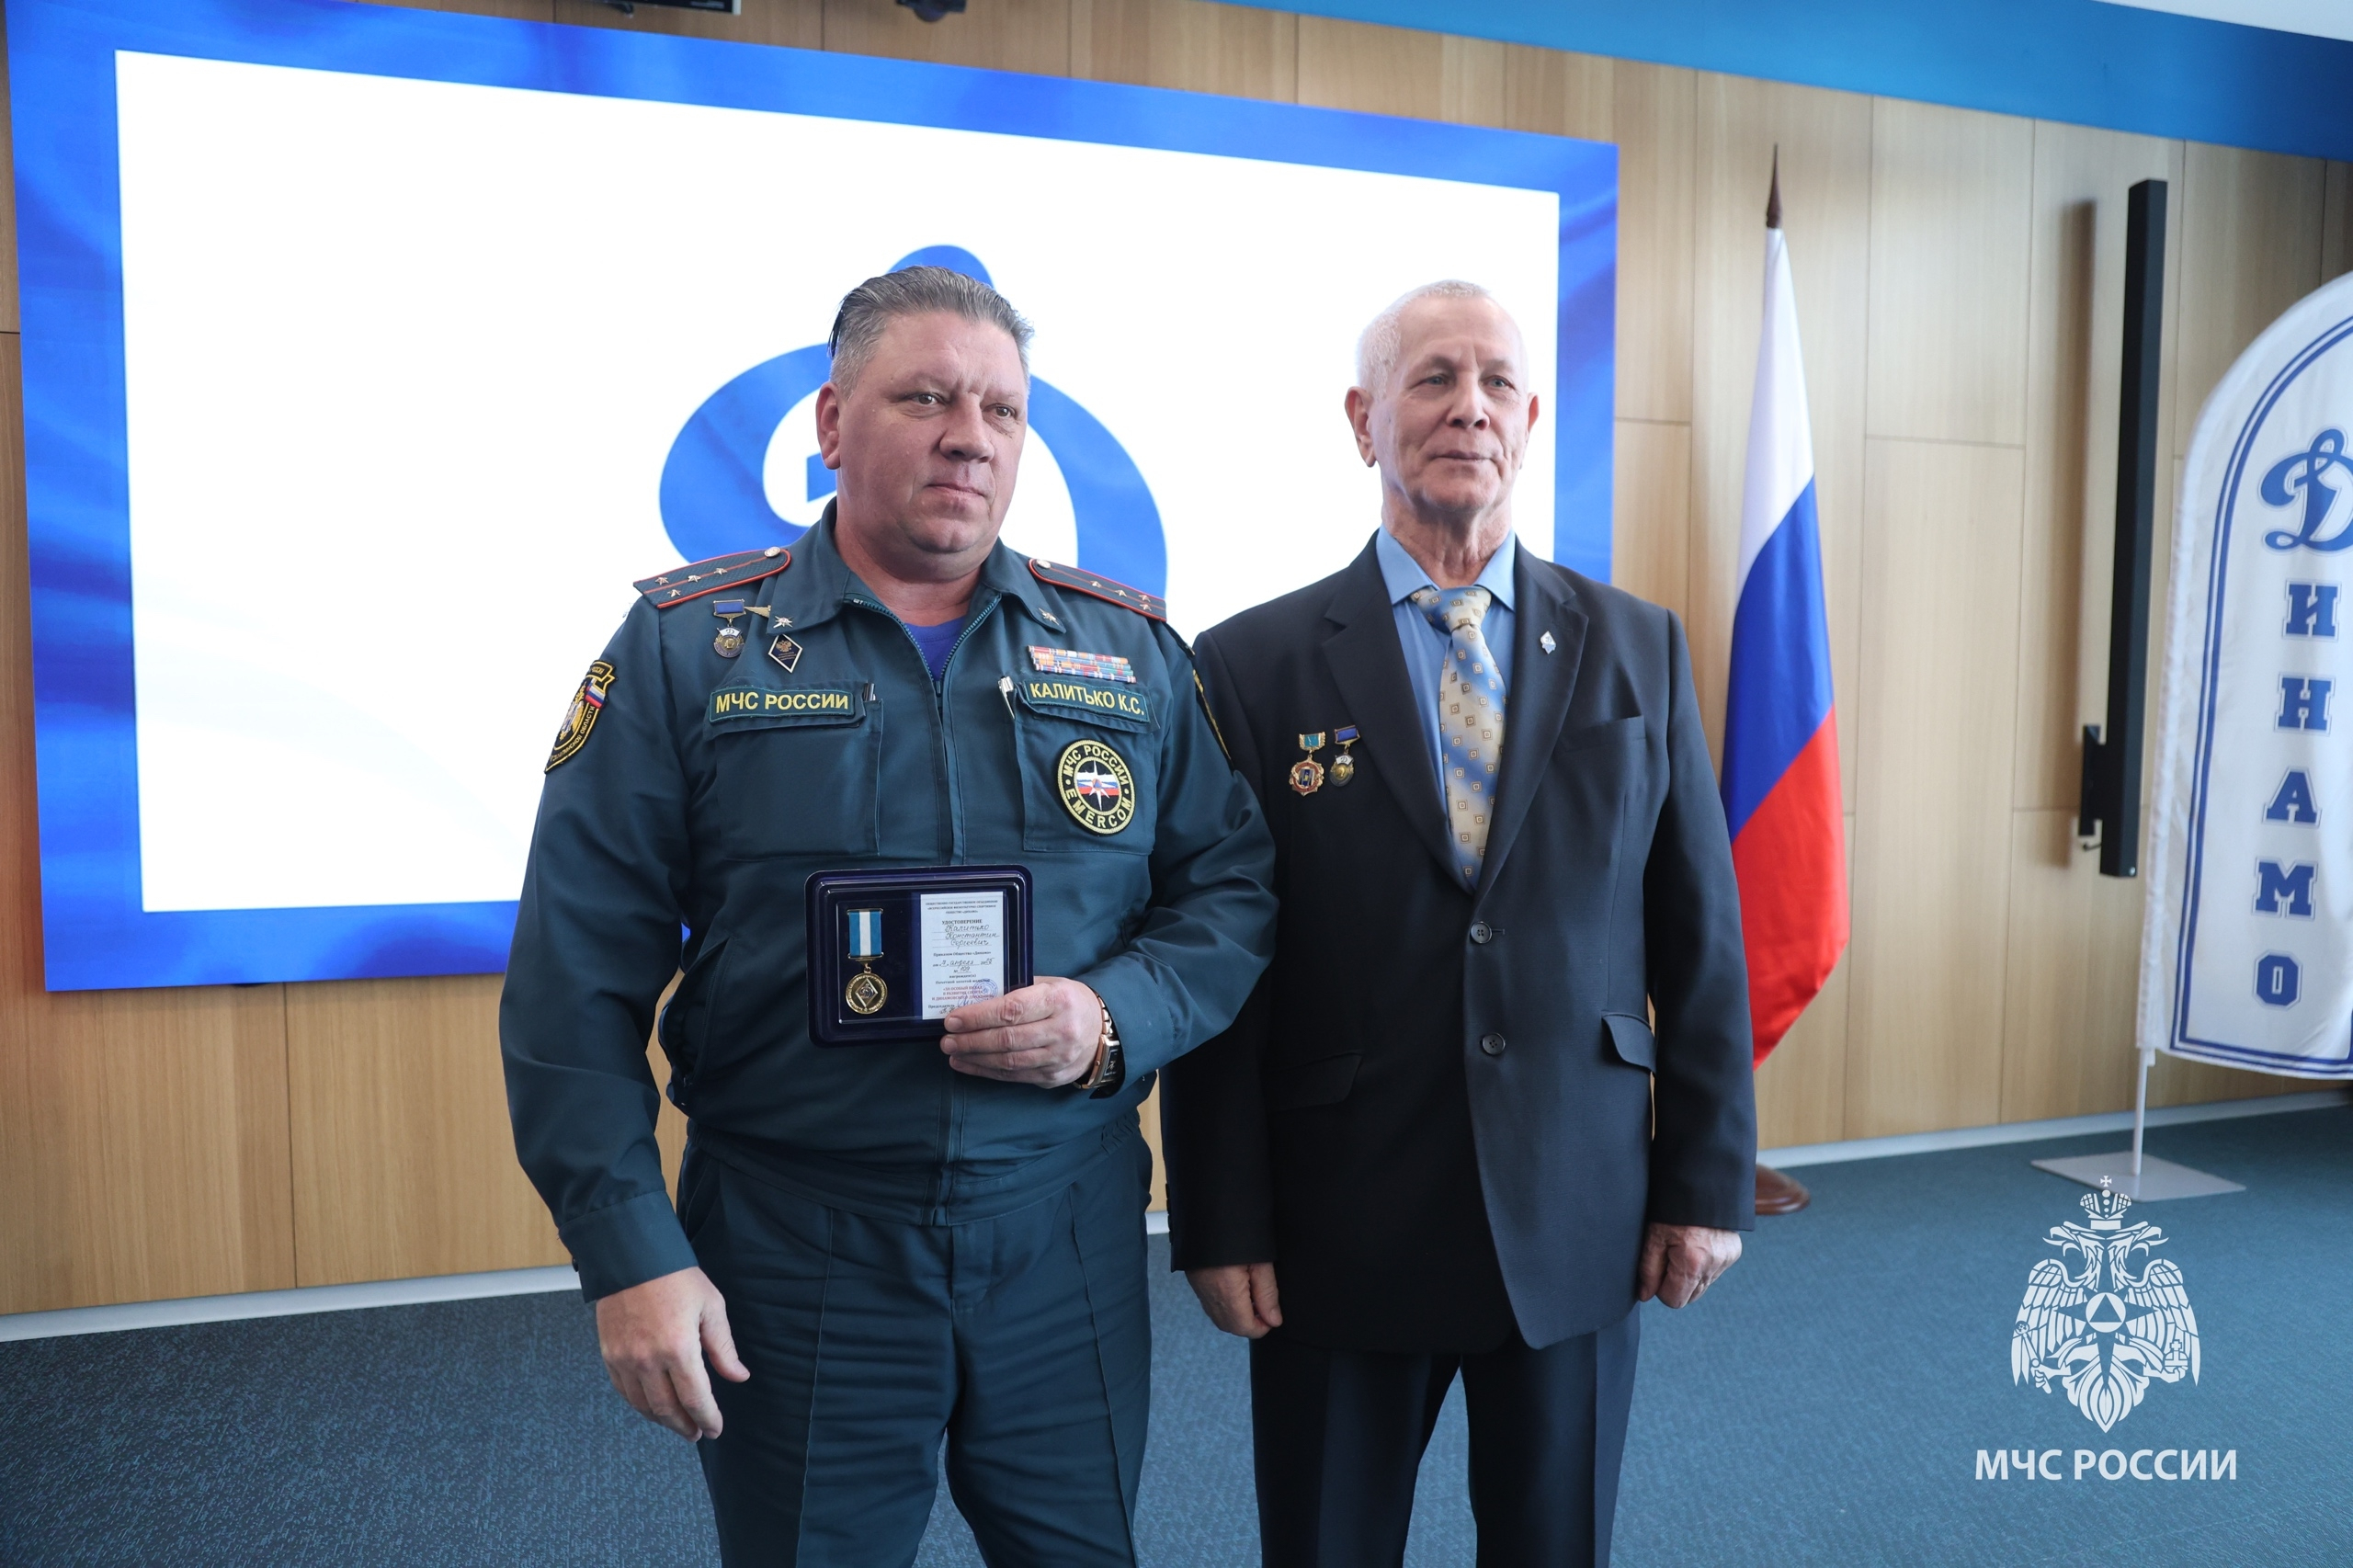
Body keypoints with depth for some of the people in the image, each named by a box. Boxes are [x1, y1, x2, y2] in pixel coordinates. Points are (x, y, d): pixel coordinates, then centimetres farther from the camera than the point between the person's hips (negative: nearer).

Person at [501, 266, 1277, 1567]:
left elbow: (1233, 886, 4)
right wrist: (629, 1254, -10)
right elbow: (578, 975, -5)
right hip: (793, 1253, -2)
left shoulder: (1129, 652, 3)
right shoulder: (687, 646, -4)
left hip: (1074, 1245, 3)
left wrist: (1115, 1019, -15)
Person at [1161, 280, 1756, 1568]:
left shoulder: (1638, 649, 3)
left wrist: (1708, 1177, 2)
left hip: (1578, 1217, 2)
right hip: (1339, 1230, -2)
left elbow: (1700, 935, 4)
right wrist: (1222, 1225, -6)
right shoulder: (1255, 665, -5)